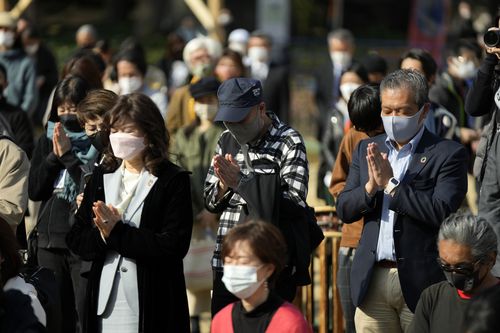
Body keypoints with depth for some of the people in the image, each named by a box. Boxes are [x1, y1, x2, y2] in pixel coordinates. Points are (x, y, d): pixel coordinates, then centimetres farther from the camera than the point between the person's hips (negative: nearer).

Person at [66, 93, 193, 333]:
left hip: (154, 302, -4)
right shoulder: (102, 177, 12)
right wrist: (103, 235, -12)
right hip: (104, 300, 4)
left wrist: (117, 233, -14)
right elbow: (76, 240, 9)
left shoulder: (174, 180, -2)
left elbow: (174, 246, -12)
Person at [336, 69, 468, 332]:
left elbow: (442, 212, -15)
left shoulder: (448, 154, -3)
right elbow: (344, 210, 11)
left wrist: (390, 183, -14)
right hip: (372, 281, 4)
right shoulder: (367, 150, 14)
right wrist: (371, 186, -9)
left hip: (420, 282, -4)